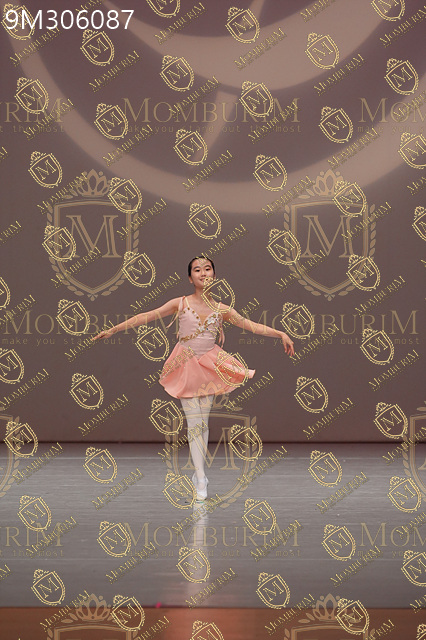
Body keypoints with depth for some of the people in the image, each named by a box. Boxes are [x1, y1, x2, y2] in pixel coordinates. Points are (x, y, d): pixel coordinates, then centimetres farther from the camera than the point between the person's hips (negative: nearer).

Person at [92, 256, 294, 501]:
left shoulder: (222, 310, 0)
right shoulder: (180, 304, -6)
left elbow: (253, 325, 1)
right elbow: (146, 317, -6)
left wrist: (281, 334, -7)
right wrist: (113, 329, -8)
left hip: (210, 366, 2)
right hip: (186, 366, -2)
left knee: (203, 421, 6)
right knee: (194, 421, -6)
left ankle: (199, 472, 16)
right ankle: (201, 480, -5)